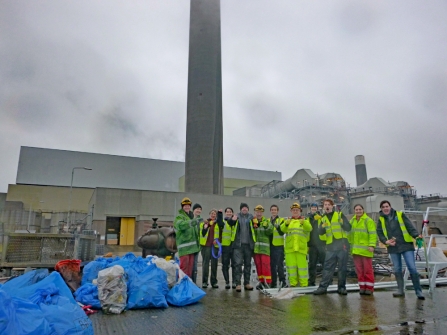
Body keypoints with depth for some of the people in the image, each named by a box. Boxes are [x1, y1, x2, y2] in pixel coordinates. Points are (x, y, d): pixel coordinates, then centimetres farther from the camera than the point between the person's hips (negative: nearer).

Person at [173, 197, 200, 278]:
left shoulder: (192, 216, 21)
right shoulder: (179, 217, -7)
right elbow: (181, 225, -31)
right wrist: (192, 222, -43)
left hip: (192, 246, 8)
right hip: (184, 247, -8)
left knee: (190, 266, 13)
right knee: (184, 266, -11)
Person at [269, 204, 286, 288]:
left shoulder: (281, 220, 0)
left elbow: (282, 232, -13)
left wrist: (277, 226, -30)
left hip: (279, 246, -5)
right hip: (270, 246, 5)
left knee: (279, 265, -7)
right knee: (272, 265, 9)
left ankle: (282, 281, 3)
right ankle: (273, 283, 17)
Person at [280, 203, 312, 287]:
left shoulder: (304, 220, 11)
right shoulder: (288, 220, 15)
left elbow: (309, 228, -11)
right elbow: (283, 229, -4)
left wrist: (304, 223, -32)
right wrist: (286, 224, -27)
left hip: (301, 247, -2)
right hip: (290, 247, 2)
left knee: (302, 265, -4)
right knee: (291, 266, 4)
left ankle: (304, 283, 6)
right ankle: (293, 283, 14)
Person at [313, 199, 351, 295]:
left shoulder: (340, 214, 2)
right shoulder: (323, 218, 12)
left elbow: (348, 228, -3)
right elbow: (320, 232, 4)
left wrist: (343, 223, -24)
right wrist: (323, 227, -18)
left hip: (342, 244, -2)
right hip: (330, 246, 3)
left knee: (342, 267, 4)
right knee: (327, 267, 3)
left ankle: (341, 287, 15)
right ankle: (323, 287, 6)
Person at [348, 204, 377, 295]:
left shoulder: (368, 220, -5)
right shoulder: (352, 220, 14)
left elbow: (373, 234, -11)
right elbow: (350, 233, 18)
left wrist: (372, 245, -20)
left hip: (365, 249, -5)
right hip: (355, 250, 6)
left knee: (368, 269, 0)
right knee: (359, 270, 9)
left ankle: (369, 288, 9)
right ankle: (362, 287, 16)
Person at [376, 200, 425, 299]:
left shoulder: (400, 215, 1)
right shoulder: (381, 219, 7)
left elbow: (410, 226, -6)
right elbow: (379, 233, 7)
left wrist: (416, 235, -22)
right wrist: (386, 241, -10)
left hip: (406, 245, -3)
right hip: (393, 247, 3)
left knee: (412, 268, -6)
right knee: (397, 269, 8)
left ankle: (418, 291, 5)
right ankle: (400, 290, 17)